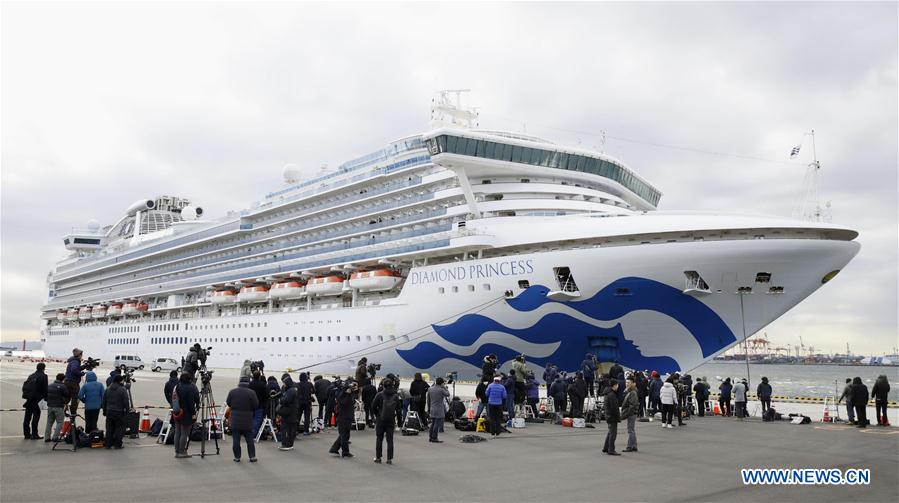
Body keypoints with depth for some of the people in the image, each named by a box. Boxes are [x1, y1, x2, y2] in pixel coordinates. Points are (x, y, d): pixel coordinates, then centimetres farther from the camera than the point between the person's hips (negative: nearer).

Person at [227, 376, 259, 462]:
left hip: (235, 420, 1)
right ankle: (252, 456, 9)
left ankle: (237, 457, 9)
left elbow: (228, 403, 7)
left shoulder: (232, 392, -2)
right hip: (247, 420, -1)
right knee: (249, 439, 7)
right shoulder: (251, 393, -12)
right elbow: (256, 405, -9)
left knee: (236, 439, 7)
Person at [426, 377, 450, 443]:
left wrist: (429, 409, 20)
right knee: (437, 424, -2)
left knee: (433, 424, 16)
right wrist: (444, 388, 11)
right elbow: (448, 394, 2)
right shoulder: (441, 390, -14)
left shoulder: (430, 389, 6)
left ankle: (430, 437, 20)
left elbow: (428, 400, 12)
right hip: (439, 410, -7)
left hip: (432, 410, 7)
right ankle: (434, 438, -1)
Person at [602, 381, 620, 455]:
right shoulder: (612, 395, -20)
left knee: (610, 432, 20)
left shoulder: (608, 394, 13)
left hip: (608, 415, 10)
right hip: (613, 416, -10)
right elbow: (614, 407, -22)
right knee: (613, 433, -5)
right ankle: (611, 450, -3)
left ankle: (605, 448, 27)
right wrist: (618, 415, -13)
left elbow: (604, 405, 20)